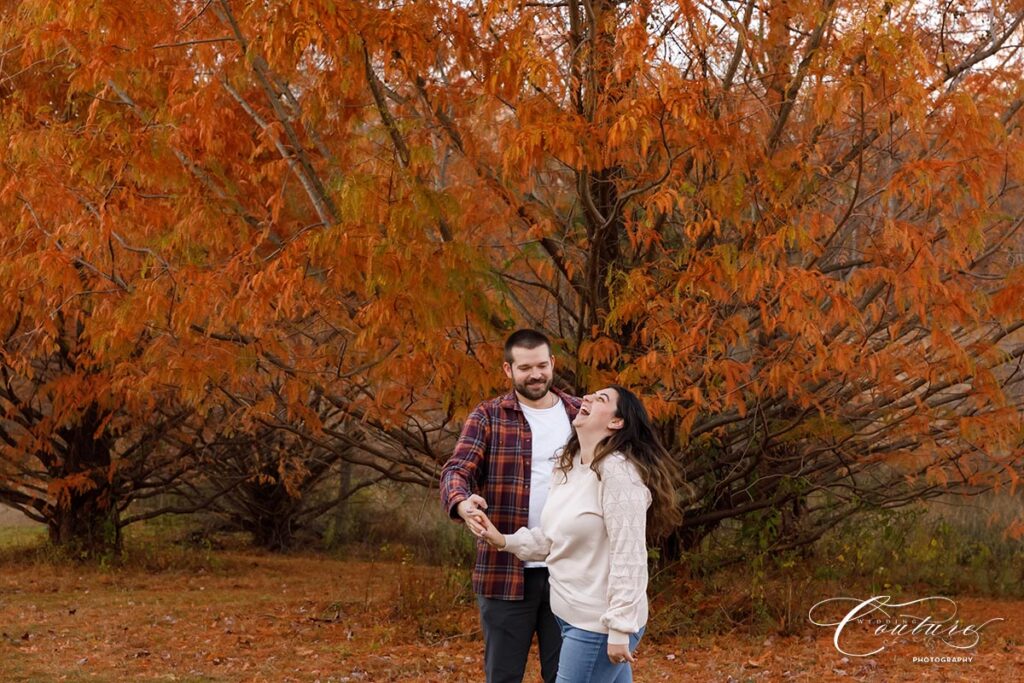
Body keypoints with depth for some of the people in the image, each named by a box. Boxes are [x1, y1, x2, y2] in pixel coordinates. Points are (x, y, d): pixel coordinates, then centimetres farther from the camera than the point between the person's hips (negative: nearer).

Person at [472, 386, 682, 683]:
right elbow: (552, 537, 16)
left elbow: (628, 555, -21)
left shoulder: (617, 470, -18)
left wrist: (619, 628, -22)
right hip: (571, 615, 9)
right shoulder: (566, 468, 11)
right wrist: (504, 541, 0)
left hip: (599, 622, -9)